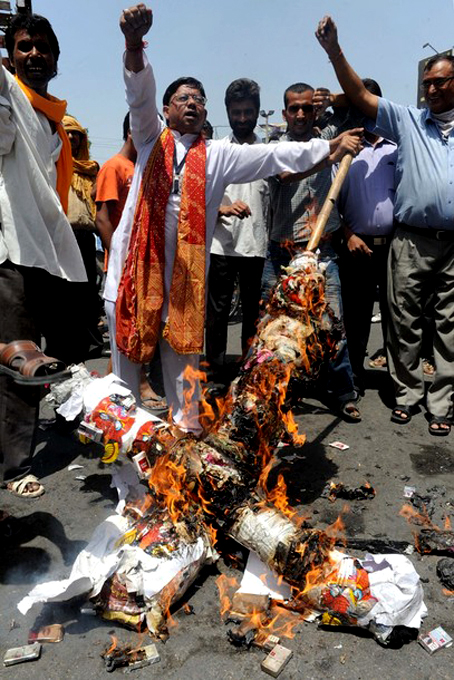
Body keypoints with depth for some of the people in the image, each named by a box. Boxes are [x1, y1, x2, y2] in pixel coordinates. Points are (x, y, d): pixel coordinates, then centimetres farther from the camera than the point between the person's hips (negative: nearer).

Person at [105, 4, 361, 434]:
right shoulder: (151, 138, 11)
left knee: (182, 348, 6)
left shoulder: (217, 155, 12)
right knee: (127, 345, 6)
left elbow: (273, 156, 5)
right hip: (135, 259, 0)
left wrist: (325, 150, -3)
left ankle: (186, 428, 17)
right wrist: (134, 46, -24)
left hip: (184, 266, 1)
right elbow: (139, 96, -6)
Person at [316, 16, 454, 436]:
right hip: (411, 241, 0)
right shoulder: (407, 121, 11)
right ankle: (408, 393, 18)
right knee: (404, 322, 4)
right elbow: (360, 95, 2)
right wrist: (334, 51, -6)